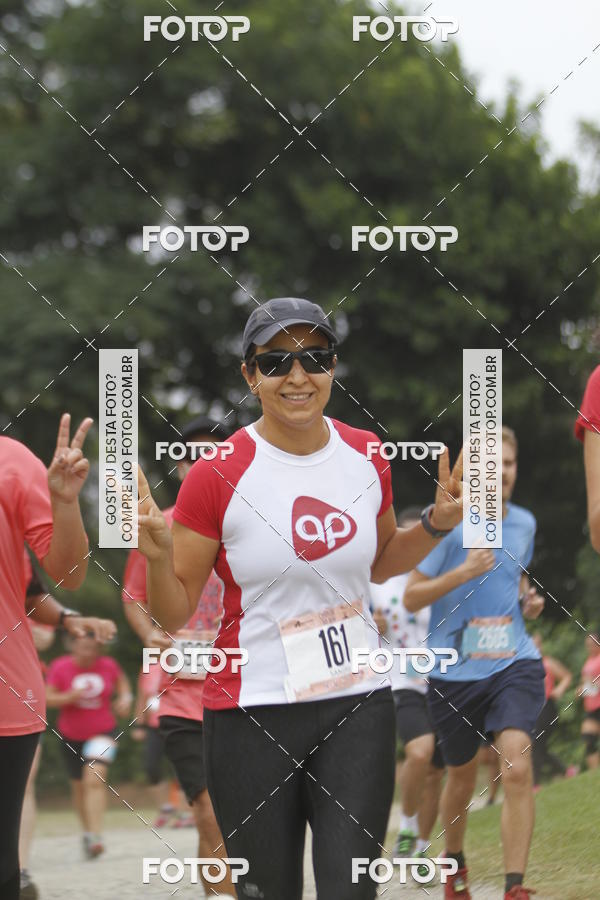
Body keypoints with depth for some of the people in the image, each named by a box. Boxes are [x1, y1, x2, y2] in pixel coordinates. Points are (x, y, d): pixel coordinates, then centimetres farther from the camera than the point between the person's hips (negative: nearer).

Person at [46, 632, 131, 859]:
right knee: (79, 786, 13)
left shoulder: (108, 665, -7)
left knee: (94, 778, -23)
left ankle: (95, 837, -30)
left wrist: (125, 699, -3)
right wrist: (70, 697, -26)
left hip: (102, 732, -2)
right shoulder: (60, 667, -10)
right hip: (71, 735, 2)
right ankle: (87, 832, 36)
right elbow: (48, 698, -9)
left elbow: (122, 680, 15)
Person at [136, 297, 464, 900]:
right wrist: (156, 553, -23)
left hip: (358, 702, 3)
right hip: (252, 709, -3)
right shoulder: (218, 474, -10)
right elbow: (172, 615, -5)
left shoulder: (366, 455, 3)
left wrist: (437, 523, 4)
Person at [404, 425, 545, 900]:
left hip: (515, 665, 2)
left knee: (517, 767, -19)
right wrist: (463, 572, -22)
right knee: (463, 774, 15)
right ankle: (454, 861, 44)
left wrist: (528, 598, 6)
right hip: (456, 669, -2)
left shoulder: (524, 523, 7)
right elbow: (411, 598, -8)